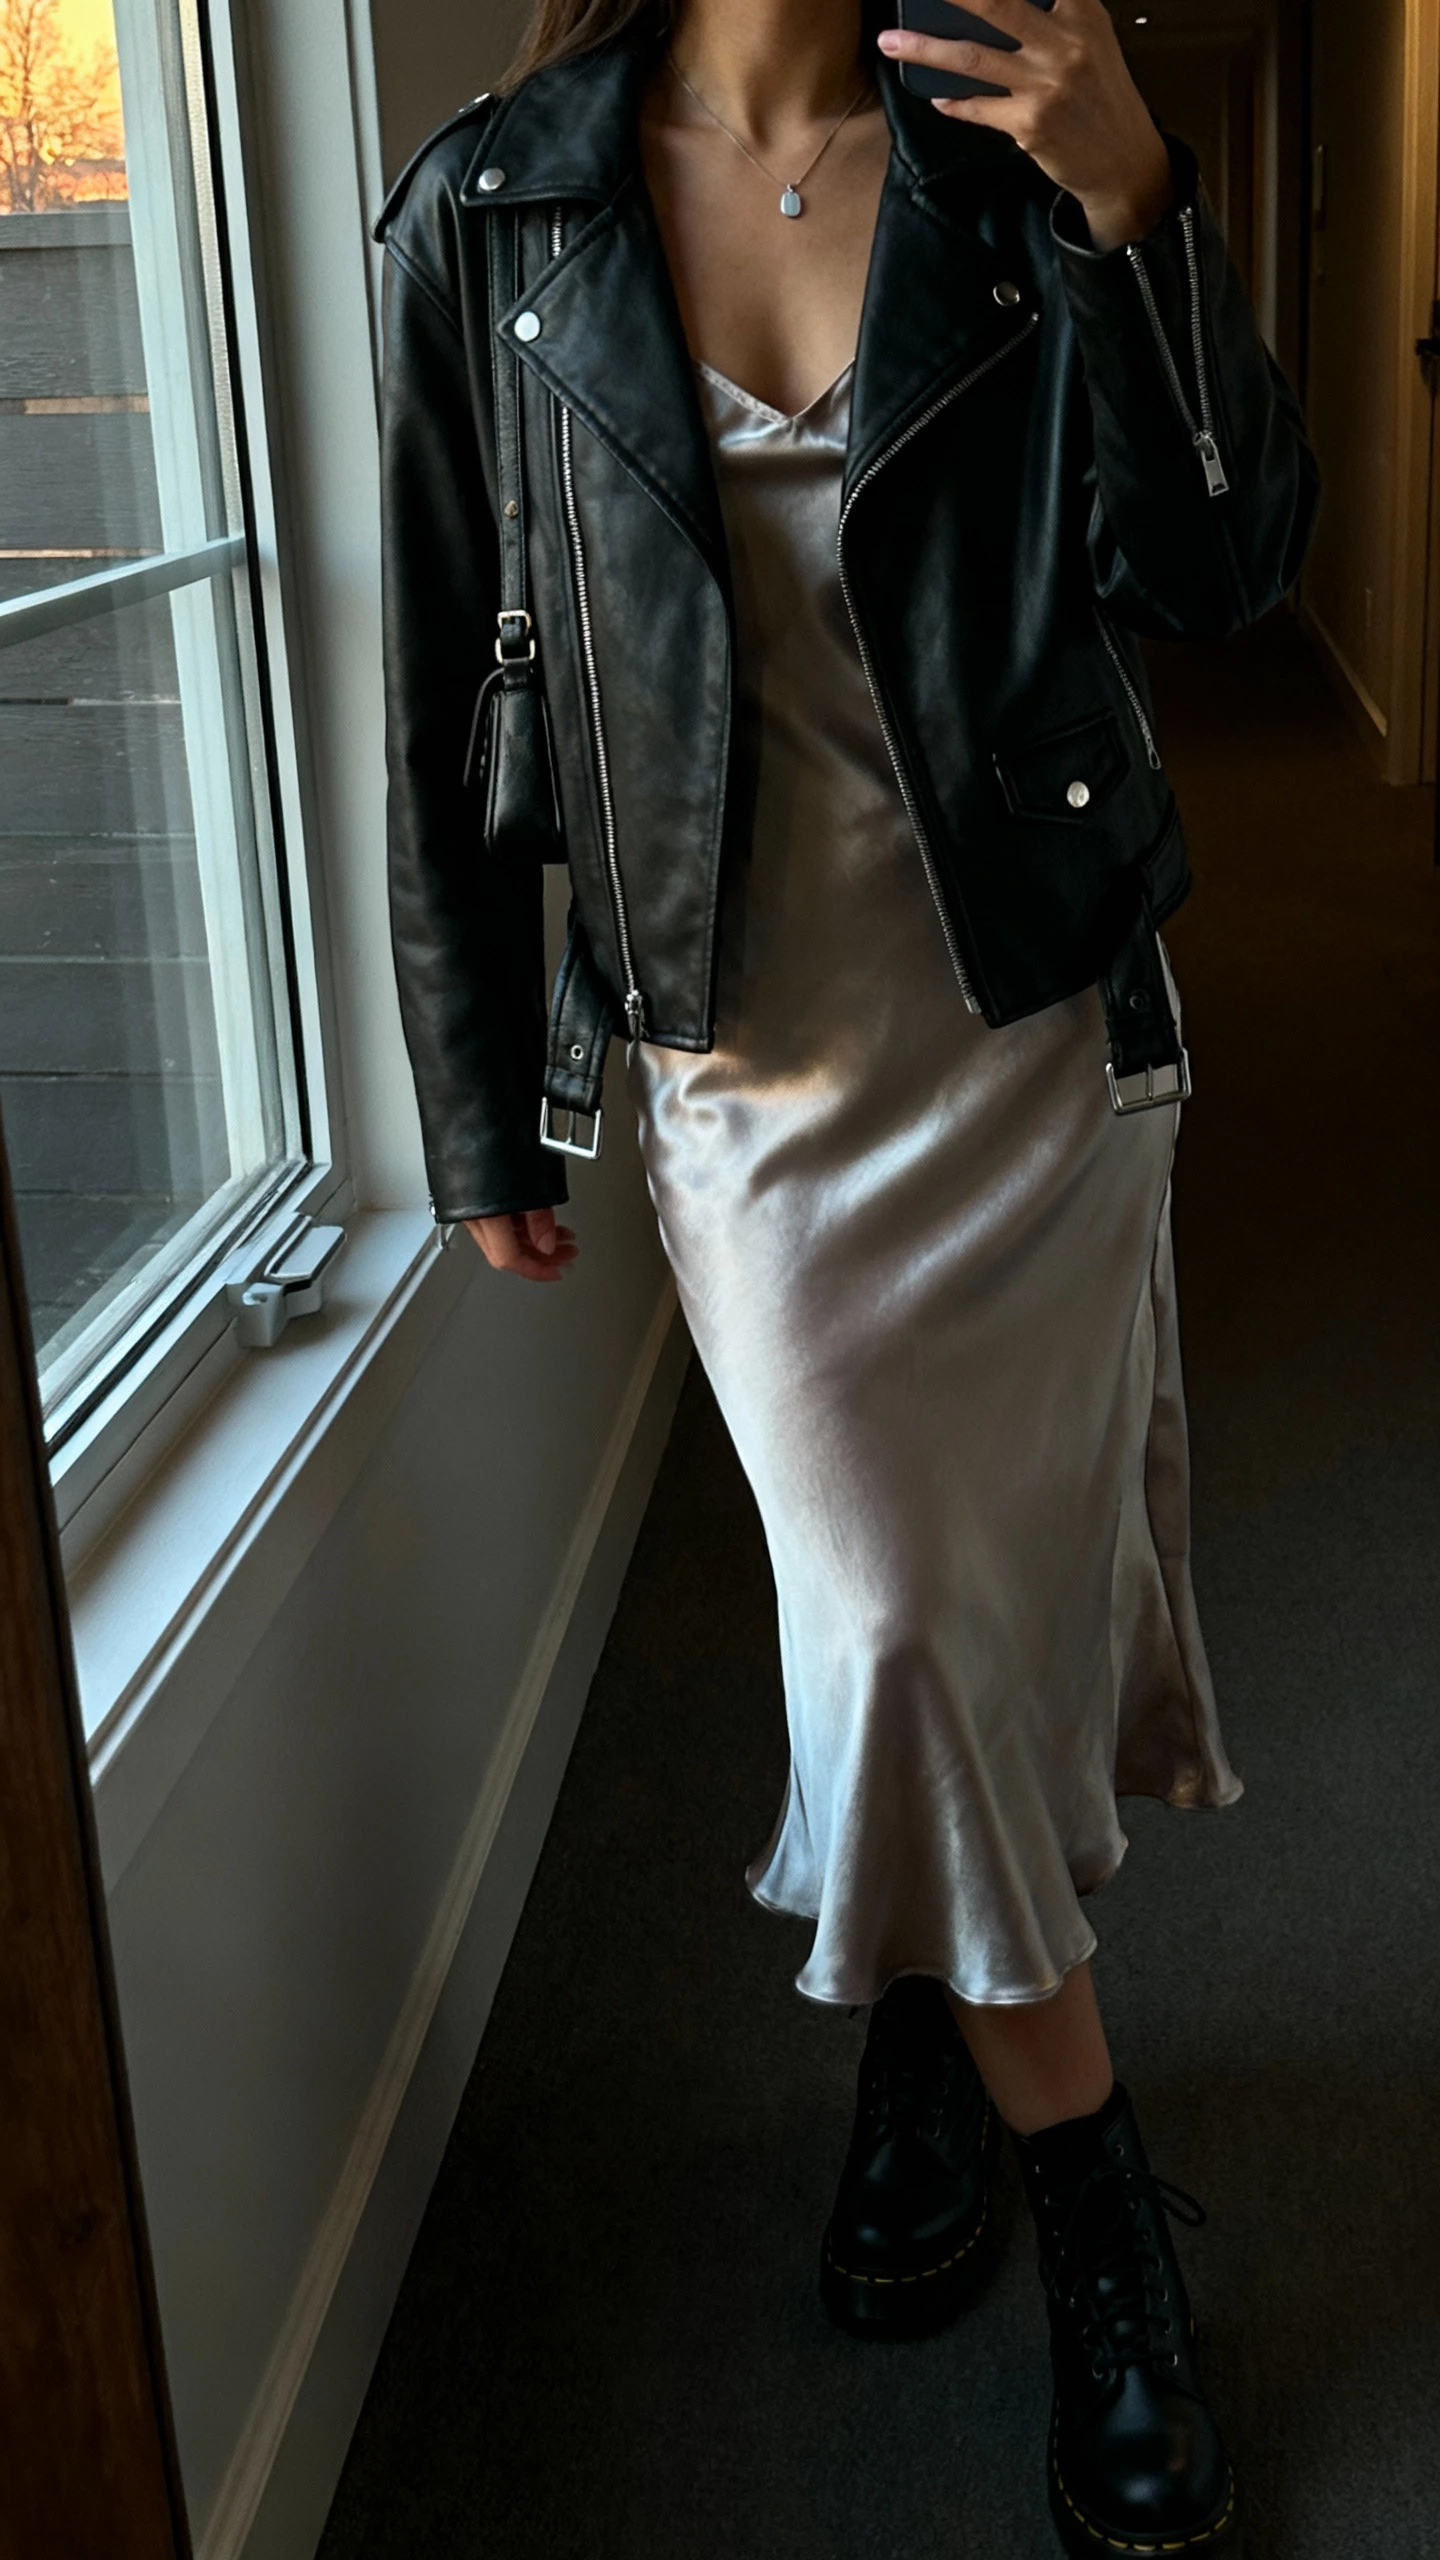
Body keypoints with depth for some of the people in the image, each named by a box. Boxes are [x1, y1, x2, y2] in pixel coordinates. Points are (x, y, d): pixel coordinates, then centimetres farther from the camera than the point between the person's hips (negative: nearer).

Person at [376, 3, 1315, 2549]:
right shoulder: (492, 217, -4)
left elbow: (1219, 565, -6)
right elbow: (453, 705, -1)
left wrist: (1134, 211, -20)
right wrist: (483, 1106, 2)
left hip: (1034, 1030, 1)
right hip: (753, 1070, -1)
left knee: (1011, 1589, 11)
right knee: (901, 1621, 4)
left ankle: (929, 2047, 40)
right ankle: (1101, 2235, 23)